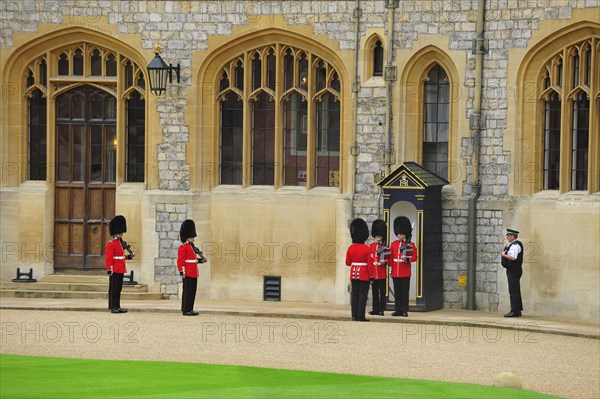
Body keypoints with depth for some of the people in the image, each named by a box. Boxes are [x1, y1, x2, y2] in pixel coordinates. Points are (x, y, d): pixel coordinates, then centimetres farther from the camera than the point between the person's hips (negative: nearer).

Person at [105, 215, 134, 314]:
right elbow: (108, 258, -17)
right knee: (113, 289, -4)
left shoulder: (120, 243, 16)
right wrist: (109, 269, -22)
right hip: (115, 270, -9)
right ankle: (113, 307, -2)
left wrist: (129, 256, 10)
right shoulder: (111, 244, -12)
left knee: (118, 289, 11)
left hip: (120, 270, 9)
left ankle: (117, 307, 15)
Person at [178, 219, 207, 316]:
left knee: (192, 292, 10)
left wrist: (200, 260, 9)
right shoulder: (183, 248, -11)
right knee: (187, 292, -7)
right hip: (188, 274, -9)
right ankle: (186, 310, -5)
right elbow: (180, 261, -16)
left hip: (193, 274, 9)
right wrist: (182, 272, -20)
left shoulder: (192, 247, 19)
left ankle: (190, 310, 14)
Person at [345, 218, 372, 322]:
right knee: (362, 295, -1)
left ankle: (354, 316, 8)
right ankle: (361, 316, -5)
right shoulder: (366, 249, -11)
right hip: (364, 275, -3)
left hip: (354, 274, 4)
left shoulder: (350, 248, -2)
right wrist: (371, 276, -3)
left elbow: (348, 263, 5)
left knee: (354, 295, 8)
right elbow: (370, 264, -10)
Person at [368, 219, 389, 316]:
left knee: (382, 292, -1)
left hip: (382, 274, -3)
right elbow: (369, 261, 7)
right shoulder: (371, 246, 7)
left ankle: (381, 310, 2)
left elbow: (388, 260, 4)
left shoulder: (385, 247, 0)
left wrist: (383, 262, -18)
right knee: (375, 292, 7)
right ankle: (376, 309, 12)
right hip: (373, 274, 3)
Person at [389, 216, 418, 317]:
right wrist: (391, 270, 9)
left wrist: (408, 258, -20)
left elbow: (415, 256, -1)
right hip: (396, 273, 4)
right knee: (397, 292, 6)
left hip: (405, 273, -4)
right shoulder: (394, 244, 11)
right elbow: (391, 258, 13)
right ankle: (398, 310, 10)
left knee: (405, 292, -2)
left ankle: (404, 310, 2)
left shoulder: (410, 244, 0)